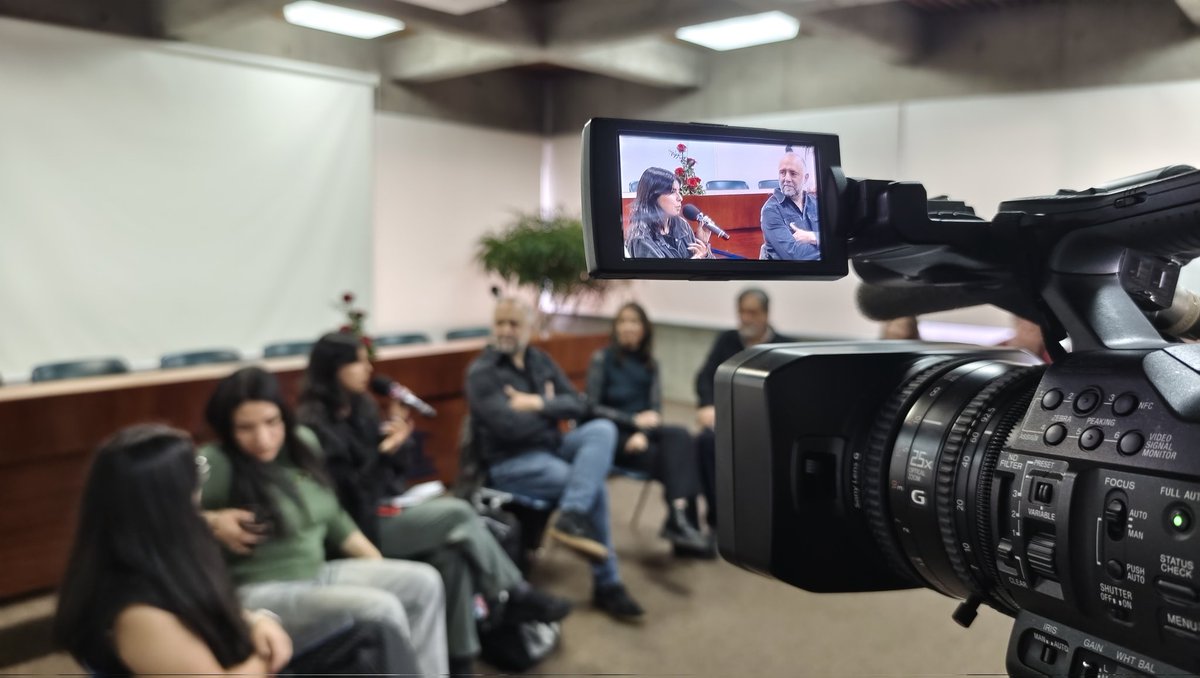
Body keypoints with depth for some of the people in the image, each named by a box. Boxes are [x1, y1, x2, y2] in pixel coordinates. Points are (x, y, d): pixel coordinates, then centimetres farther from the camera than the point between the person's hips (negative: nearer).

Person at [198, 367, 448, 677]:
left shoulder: (304, 441, 4)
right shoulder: (216, 465, -16)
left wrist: (379, 565, 12)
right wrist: (212, 522, -28)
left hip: (319, 572, 8)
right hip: (261, 591, -7)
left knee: (424, 583, -5)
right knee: (383, 608, -25)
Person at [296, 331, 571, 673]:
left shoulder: (360, 407, 10)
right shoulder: (316, 425, -15)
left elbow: (392, 470, 13)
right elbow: (345, 494, -18)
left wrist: (397, 438, -6)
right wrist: (384, 453, -28)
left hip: (386, 510, 8)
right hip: (359, 527, -8)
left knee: (451, 552, -19)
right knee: (458, 512, -21)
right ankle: (515, 595, -8)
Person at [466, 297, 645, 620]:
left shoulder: (541, 361, 12)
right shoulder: (481, 372, -7)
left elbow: (578, 404, 3)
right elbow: (508, 426, -21)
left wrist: (539, 404, -15)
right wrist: (550, 407, -6)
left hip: (551, 447, 6)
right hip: (511, 463, -6)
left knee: (603, 429, -21)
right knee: (595, 487, -22)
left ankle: (571, 517, -35)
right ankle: (606, 585, -9)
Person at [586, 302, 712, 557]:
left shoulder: (649, 363, 12)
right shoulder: (602, 358, -1)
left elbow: (655, 410, 4)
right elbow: (592, 407, -6)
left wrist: (642, 433, -17)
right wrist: (634, 420, -13)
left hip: (641, 432, 4)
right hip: (612, 435, -4)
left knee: (680, 436, -28)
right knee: (675, 454, -27)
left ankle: (679, 519, -38)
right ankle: (680, 518, -28)